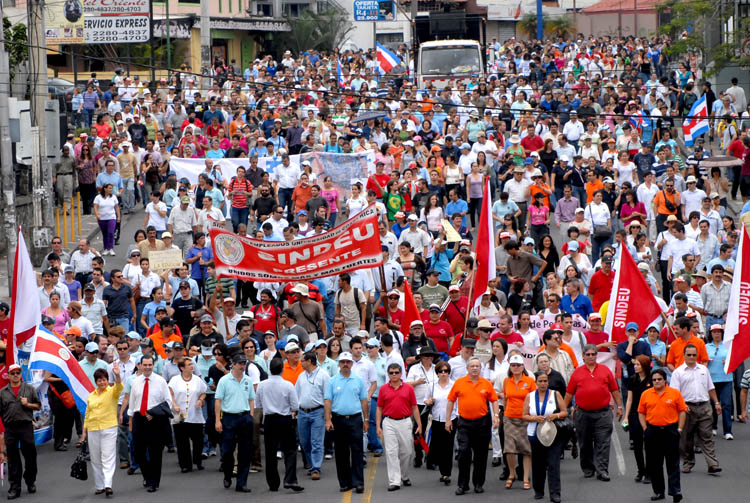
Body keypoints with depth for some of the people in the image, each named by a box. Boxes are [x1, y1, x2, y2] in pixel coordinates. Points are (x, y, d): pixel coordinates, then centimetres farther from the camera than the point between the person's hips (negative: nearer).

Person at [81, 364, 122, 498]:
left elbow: (119, 387, -22)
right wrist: (84, 431, 14)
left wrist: (117, 376, -42)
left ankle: (108, 485, -17)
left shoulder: (112, 392, 1)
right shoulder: (91, 396, 14)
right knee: (96, 459, 7)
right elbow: (87, 414, 19)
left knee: (108, 457, -10)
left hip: (109, 429, -5)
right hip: (93, 430, 5)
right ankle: (99, 486, 15)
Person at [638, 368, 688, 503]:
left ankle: (675, 491, -8)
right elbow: (641, 413, 10)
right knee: (653, 463, 6)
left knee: (672, 462, -5)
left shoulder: (675, 393, 0)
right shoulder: (646, 394, 5)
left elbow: (682, 411, 3)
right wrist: (645, 428, 1)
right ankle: (658, 491, 15)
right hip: (652, 430, 2)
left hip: (670, 430, -2)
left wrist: (679, 429, -3)